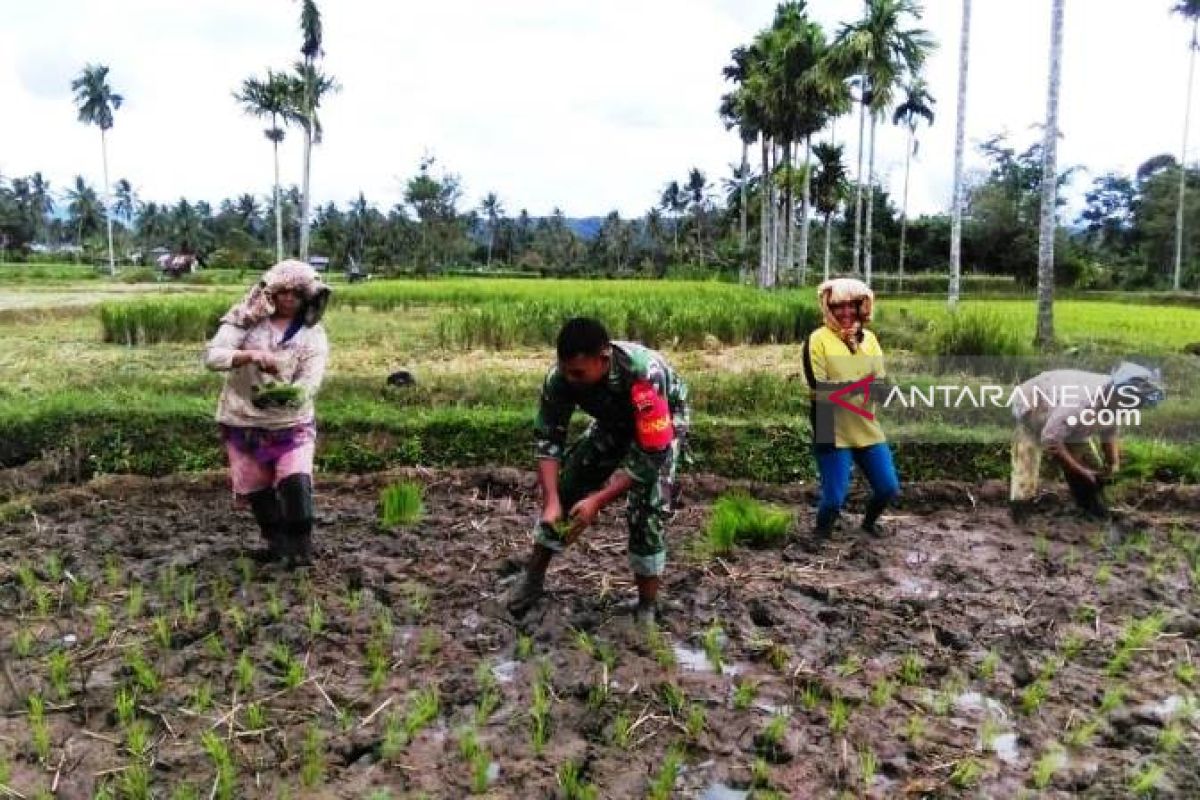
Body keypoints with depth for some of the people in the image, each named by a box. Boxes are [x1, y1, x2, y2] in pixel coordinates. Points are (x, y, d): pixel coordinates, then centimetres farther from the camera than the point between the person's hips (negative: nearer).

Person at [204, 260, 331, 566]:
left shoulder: (313, 334, -5)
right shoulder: (246, 320, -5)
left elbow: (311, 381, -17)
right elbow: (212, 356, -16)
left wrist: (289, 393, -40)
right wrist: (250, 354, -34)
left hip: (291, 423, -1)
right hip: (243, 423, 2)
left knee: (296, 482, -18)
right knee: (255, 489, 12)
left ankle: (301, 547, 0)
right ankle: (276, 543, 34)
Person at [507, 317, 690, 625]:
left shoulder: (644, 374, -43)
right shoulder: (560, 377, -29)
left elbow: (651, 454, -38)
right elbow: (548, 438, -21)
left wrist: (598, 500, -39)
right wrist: (552, 501, -32)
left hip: (661, 424, -4)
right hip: (613, 423, 5)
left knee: (647, 509, -20)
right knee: (563, 486, -1)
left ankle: (646, 609, -4)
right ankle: (533, 579, 16)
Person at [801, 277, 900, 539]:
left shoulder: (869, 338, 8)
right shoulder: (818, 339, -8)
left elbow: (882, 382, 1)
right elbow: (818, 388, -15)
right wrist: (861, 384, -23)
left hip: (868, 428, 5)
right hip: (832, 431, -5)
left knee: (889, 488, 10)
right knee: (835, 497, -5)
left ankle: (869, 521, 41)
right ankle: (821, 533, 25)